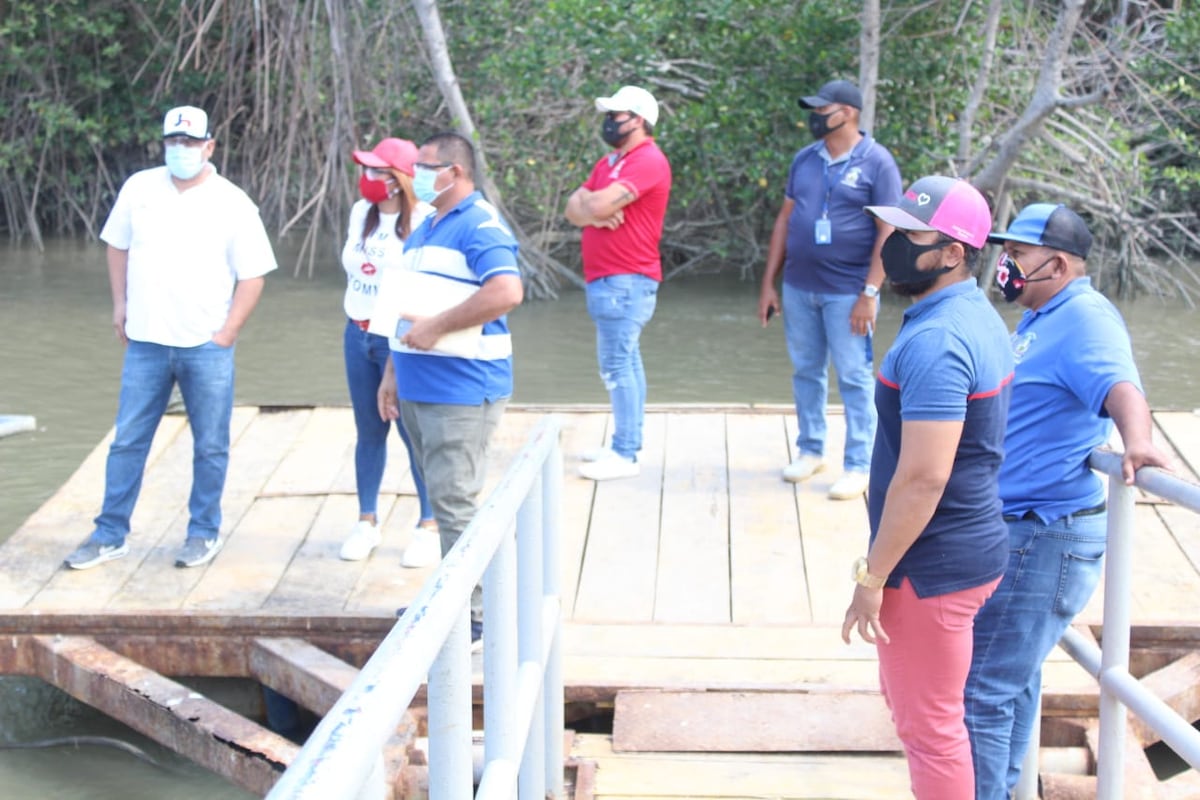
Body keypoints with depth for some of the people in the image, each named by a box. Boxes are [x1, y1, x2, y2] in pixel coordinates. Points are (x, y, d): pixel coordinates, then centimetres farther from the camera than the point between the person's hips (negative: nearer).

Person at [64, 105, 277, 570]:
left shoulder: (233, 204, -5)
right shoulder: (139, 188, 3)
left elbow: (252, 276, -3)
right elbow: (118, 245, 16)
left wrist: (226, 335, -7)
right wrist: (120, 303, 10)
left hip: (206, 347, -2)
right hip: (145, 343, 2)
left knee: (210, 446, 6)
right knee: (128, 442, 7)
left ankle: (204, 533, 19)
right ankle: (110, 535, 16)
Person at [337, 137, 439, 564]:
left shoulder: (423, 222, -17)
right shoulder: (361, 212, 5)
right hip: (358, 335, 7)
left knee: (414, 434, 0)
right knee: (368, 432, 14)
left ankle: (430, 526, 12)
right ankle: (366, 521, 24)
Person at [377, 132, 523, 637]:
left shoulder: (479, 225, -13)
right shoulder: (425, 228, 18)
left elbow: (506, 292, -28)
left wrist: (435, 328, -23)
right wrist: (393, 372, 21)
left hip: (462, 390, -9)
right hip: (419, 387, 10)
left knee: (455, 503, -8)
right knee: (443, 498, 15)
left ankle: (473, 613, 0)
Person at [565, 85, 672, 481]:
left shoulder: (647, 161, -13)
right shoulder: (609, 162, 17)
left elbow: (599, 204, -24)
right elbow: (574, 209, 9)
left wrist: (589, 201, -1)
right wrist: (596, 214, -12)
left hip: (625, 282, -10)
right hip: (608, 280, 10)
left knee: (616, 366, -10)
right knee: (625, 363, 14)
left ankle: (625, 455, -8)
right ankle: (626, 444, 21)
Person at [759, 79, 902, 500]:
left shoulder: (876, 162, -7)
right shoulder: (804, 159, 9)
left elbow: (888, 231, -10)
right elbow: (785, 220, 12)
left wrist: (870, 293, -15)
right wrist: (768, 284, 8)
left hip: (848, 292, -5)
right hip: (798, 288, 5)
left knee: (855, 379, 0)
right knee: (806, 372, 13)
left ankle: (857, 466, 6)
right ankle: (810, 450, 27)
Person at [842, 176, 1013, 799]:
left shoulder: (935, 343, -24)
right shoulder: (978, 319, 9)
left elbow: (923, 476, -27)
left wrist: (872, 577, -20)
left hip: (931, 567, -10)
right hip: (968, 546, 10)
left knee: (929, 726, 3)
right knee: (908, 701, 25)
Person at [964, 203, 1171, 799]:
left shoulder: (1084, 319, -19)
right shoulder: (1044, 318, 14)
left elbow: (1120, 387, -39)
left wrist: (1137, 440, -57)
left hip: (1046, 537, -11)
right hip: (1018, 526, 11)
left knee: (982, 688, -8)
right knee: (1014, 674, 23)